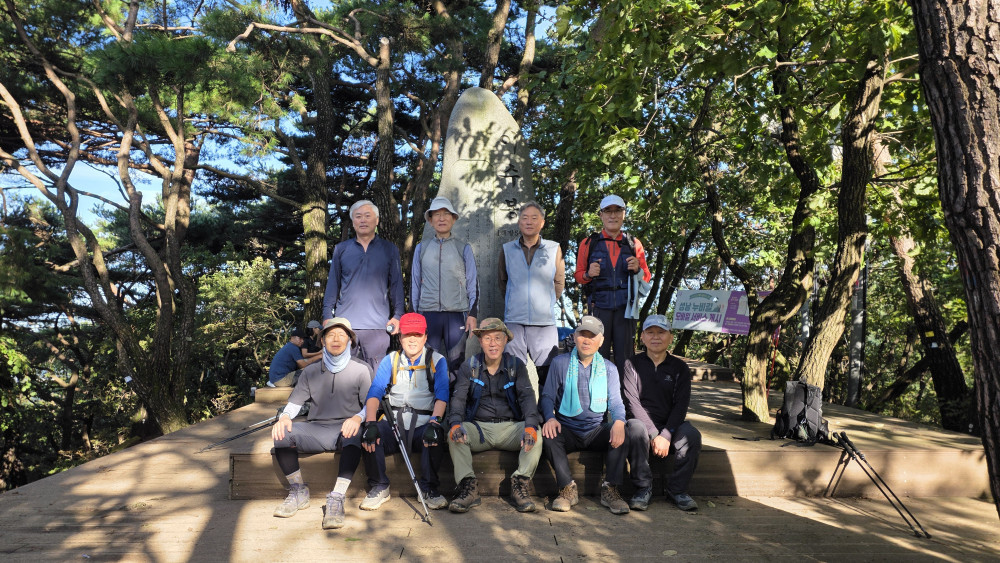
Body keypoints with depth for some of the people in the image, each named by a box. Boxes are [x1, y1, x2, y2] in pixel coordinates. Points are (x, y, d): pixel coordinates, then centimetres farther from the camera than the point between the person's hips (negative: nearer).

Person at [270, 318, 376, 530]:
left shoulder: (361, 369, 7)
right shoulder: (311, 371, 17)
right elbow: (295, 401, 11)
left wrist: (358, 418, -23)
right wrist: (285, 416, -13)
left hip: (345, 428, -3)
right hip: (316, 430, 3)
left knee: (354, 436, -38)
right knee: (281, 433, -24)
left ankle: (336, 499, -32)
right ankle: (299, 492, -6)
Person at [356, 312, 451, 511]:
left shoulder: (437, 361, 6)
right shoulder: (390, 361, 11)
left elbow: (442, 395, -8)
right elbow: (375, 392, -1)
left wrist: (434, 422, -27)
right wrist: (370, 423, -20)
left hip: (423, 425, -2)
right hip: (393, 424, 2)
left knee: (435, 435, -34)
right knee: (367, 435, -26)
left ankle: (429, 488, -10)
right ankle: (380, 487, -4)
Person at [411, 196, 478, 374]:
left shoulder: (463, 249, 8)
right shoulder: (421, 248, 11)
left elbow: (473, 282, 8)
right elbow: (414, 281, 15)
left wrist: (472, 313, 0)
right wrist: (414, 313, 12)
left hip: (456, 313, -1)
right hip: (428, 312, 1)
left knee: (457, 363, -2)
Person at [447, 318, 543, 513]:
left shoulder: (516, 366, 5)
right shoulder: (469, 367, 5)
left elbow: (527, 397, -7)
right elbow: (459, 398, -5)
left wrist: (530, 426, -28)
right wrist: (456, 423, -28)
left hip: (510, 427, 0)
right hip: (478, 427, 0)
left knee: (536, 435, -29)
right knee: (454, 435, -29)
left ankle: (520, 485, -19)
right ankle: (468, 487, -25)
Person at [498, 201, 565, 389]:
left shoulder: (554, 249, 5)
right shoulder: (507, 249, 8)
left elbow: (559, 282, 13)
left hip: (545, 322, -1)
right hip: (514, 320, 1)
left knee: (548, 371, -2)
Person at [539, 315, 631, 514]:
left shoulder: (609, 368, 11)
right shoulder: (559, 363, 6)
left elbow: (615, 402, 3)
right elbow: (547, 396, 4)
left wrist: (619, 422, -21)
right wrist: (549, 418, -19)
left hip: (596, 431, 1)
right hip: (567, 429, -1)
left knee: (622, 433, -29)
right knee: (549, 435, -33)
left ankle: (610, 490, -20)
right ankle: (568, 489, -20)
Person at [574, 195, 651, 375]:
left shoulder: (634, 244, 14)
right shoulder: (589, 243, 10)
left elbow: (646, 278, 18)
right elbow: (578, 275, 13)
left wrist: (637, 270, -5)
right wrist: (589, 274, -9)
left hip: (625, 306, 1)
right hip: (599, 305, -1)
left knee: (625, 357, 0)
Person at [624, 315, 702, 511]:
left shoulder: (680, 367, 7)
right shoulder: (632, 364, 1)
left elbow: (681, 405, -2)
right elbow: (632, 403, -8)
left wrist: (666, 435, -18)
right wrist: (654, 435, -19)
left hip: (671, 425, 2)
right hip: (642, 422, -2)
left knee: (692, 435, -28)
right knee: (636, 430, -36)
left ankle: (677, 490, -11)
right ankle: (644, 488, -20)